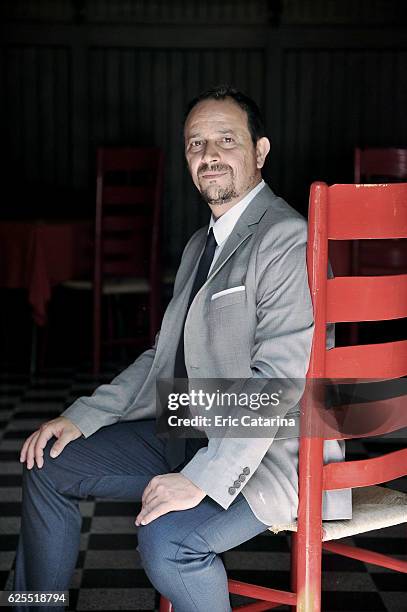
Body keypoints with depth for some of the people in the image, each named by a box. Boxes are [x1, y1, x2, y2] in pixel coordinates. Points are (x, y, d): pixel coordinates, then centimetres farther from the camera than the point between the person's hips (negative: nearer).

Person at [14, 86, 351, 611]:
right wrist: (81, 417, 5)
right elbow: (164, 355, 17)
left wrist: (203, 479, -29)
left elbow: (278, 378, -24)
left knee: (167, 537, -33)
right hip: (191, 433, 9)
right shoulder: (201, 244, 15)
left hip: (269, 451, -9)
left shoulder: (288, 239, -17)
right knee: (49, 464, 7)